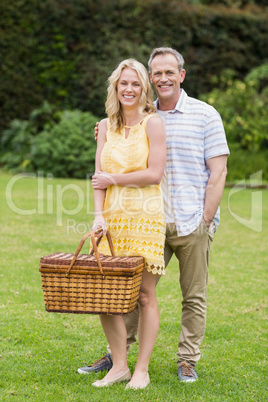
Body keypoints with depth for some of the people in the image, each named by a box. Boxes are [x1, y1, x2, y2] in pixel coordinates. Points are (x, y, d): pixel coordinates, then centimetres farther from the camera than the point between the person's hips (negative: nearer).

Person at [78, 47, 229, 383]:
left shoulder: (205, 115, -2)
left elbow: (218, 172, -5)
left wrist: (205, 220, -10)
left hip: (192, 223, -3)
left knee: (194, 297, 5)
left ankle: (187, 361, 16)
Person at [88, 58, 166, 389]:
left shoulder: (153, 123, -1)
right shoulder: (106, 126, 13)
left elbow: (154, 174, -9)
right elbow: (99, 175, 7)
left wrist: (114, 179, -2)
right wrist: (98, 215, -5)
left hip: (145, 216, -4)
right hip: (112, 216, 5)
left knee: (144, 295, -1)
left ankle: (142, 370, 10)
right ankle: (119, 365, 15)